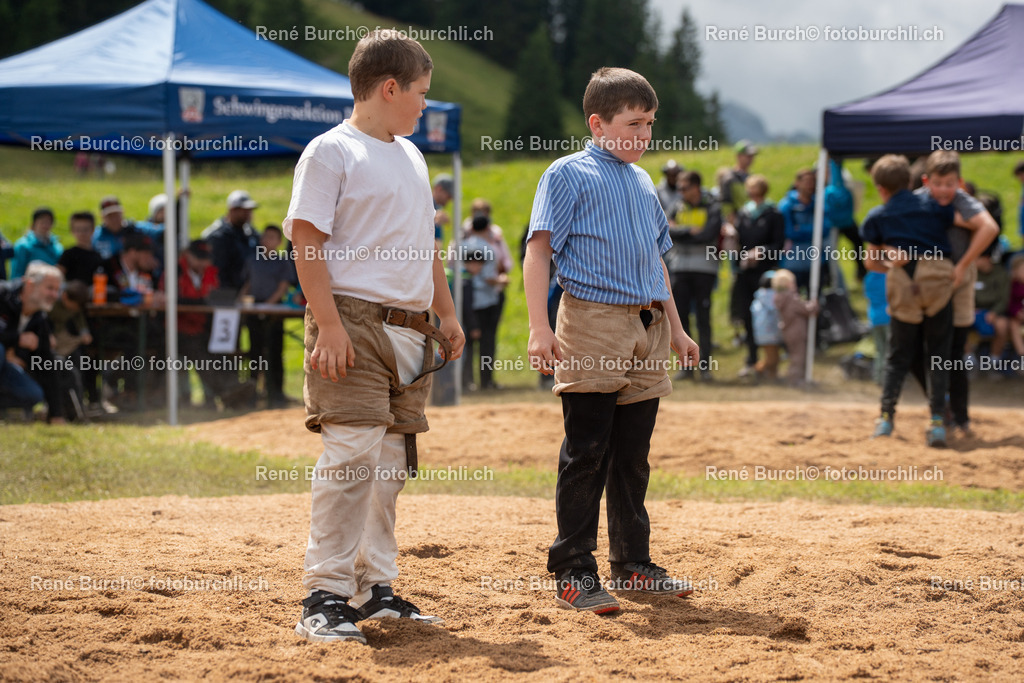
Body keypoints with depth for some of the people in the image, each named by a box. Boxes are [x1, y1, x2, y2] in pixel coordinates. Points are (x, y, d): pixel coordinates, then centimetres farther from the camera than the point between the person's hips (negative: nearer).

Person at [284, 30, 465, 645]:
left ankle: (375, 588, 16)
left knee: (391, 462, 9)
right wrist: (329, 325, -19)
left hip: (410, 330, 8)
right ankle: (326, 596, -10)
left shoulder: (411, 156, 19)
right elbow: (308, 243, -12)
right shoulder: (331, 152, -6)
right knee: (352, 455, -13)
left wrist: (446, 313, 23)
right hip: (354, 322, -8)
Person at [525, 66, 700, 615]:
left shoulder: (644, 183, 20)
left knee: (633, 456, 11)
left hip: (648, 329, 7)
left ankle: (633, 564, 18)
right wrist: (539, 328, -18)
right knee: (587, 454, -5)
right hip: (593, 326, -6)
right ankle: (573, 571, -1)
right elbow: (539, 250, -8)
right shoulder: (569, 175, -1)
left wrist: (675, 328, 26)